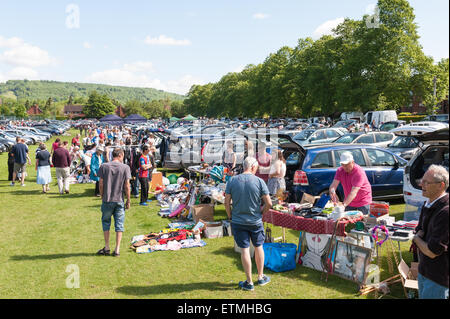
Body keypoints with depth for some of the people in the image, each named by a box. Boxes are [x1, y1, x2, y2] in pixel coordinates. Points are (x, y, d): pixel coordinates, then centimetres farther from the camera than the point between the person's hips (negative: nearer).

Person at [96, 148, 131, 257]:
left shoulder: (104, 166, -1)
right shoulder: (125, 167, -5)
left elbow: (101, 184, -1)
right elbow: (127, 186, -5)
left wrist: (102, 197, 11)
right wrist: (128, 201, 2)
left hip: (107, 200, 1)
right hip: (119, 200, -1)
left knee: (106, 223, 16)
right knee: (119, 224, 7)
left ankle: (107, 248, 20)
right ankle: (117, 250, 8)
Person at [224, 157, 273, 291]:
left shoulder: (232, 180, -6)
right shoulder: (259, 181, -9)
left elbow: (227, 203, -5)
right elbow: (269, 204, -8)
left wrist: (230, 216, 8)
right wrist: (261, 213, 9)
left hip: (238, 222, 0)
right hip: (256, 222, 0)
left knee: (244, 250, 6)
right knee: (258, 247, 18)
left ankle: (249, 282, 14)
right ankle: (261, 277, 31)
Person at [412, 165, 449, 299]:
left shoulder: (445, 212, -29)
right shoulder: (428, 204, 2)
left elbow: (432, 252, -26)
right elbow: (420, 229, 18)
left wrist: (416, 239, -8)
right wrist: (419, 235, -4)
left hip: (438, 279, -9)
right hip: (424, 270, 9)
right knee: (422, 295, 23)